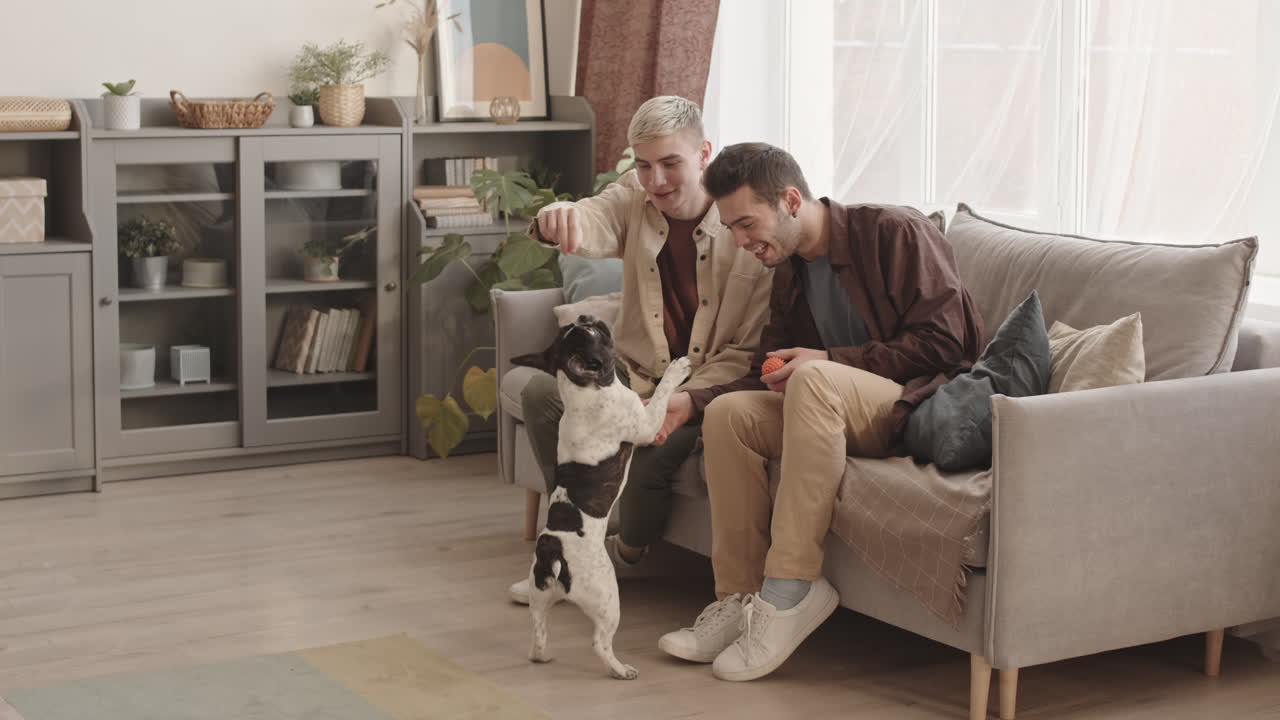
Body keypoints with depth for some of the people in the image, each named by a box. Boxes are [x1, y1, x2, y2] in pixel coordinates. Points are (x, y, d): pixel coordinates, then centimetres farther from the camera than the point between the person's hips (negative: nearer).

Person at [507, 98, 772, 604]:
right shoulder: (634, 198, -2)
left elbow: (749, 350, -14)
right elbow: (593, 223, -26)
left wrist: (687, 400, -28)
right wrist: (558, 220, -52)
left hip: (709, 387, -5)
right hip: (636, 373, 5)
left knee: (652, 450, -31)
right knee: (542, 393, -16)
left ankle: (627, 555, 3)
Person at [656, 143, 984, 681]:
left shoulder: (894, 232, -9)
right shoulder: (788, 273, 15)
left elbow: (942, 343, -15)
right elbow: (766, 377, 17)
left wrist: (831, 359, -17)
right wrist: (690, 403, -1)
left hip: (930, 405, -8)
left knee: (814, 381, -35)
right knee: (728, 413, -13)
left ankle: (791, 590, -34)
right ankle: (741, 597, -15)